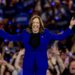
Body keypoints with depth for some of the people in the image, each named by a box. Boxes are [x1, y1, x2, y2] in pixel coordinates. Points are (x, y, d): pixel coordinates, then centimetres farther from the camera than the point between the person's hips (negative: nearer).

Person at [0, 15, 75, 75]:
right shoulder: (25, 33, 2)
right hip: (28, 64, 1)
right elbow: (10, 37, 9)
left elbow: (61, 37, -1)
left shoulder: (46, 33, 0)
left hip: (41, 64, -1)